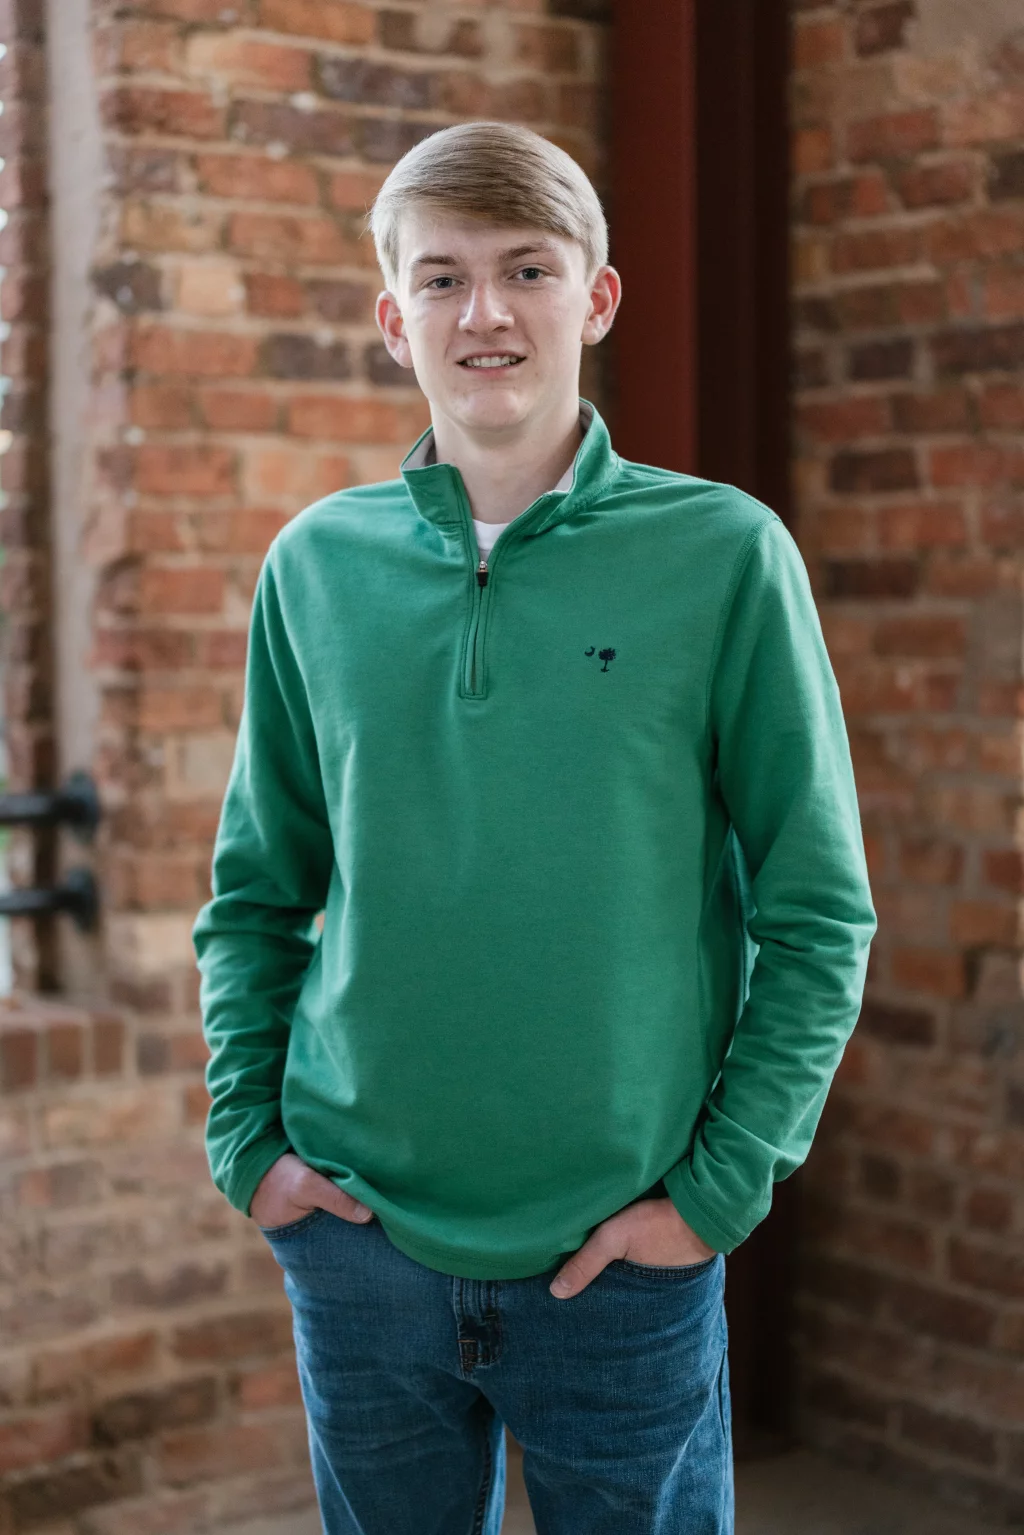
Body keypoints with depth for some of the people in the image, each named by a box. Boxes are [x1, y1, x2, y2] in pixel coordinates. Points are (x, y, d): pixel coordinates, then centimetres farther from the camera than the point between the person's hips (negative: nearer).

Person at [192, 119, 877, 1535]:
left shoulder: (724, 554, -7)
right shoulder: (316, 564, 2)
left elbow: (820, 918, -4)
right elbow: (256, 895, 10)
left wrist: (721, 1186, -9)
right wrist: (247, 1137, 1)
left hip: (627, 1263, -2)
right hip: (358, 1245, 3)